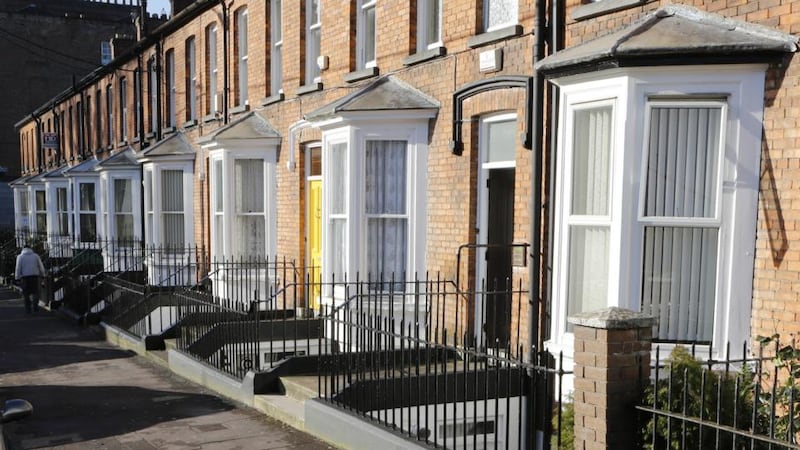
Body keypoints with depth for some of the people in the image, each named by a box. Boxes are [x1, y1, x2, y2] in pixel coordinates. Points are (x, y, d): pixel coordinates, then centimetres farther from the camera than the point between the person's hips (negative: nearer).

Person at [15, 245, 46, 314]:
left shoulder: (20, 256, 3)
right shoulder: (35, 255, 7)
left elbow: (18, 268, -3)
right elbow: (41, 267, 6)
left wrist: (17, 278, 2)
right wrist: (42, 274, 18)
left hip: (25, 277, -1)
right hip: (35, 276, 1)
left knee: (26, 293, 7)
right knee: (35, 292, 10)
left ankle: (28, 308, 4)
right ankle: (35, 306, -5)